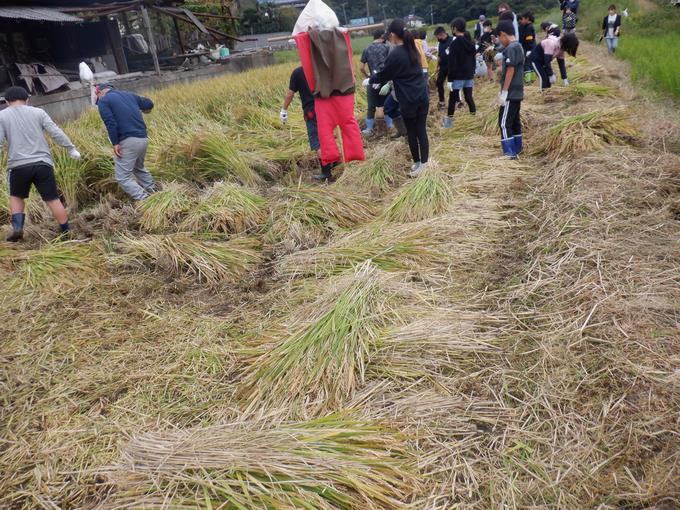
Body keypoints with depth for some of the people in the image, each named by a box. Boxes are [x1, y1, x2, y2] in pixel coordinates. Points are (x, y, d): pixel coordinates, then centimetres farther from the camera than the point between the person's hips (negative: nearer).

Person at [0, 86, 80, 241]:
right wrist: (71, 148, 8)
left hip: (18, 166, 0)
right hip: (42, 164, 0)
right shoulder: (38, 112, 8)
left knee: (16, 197, 22)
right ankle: (67, 233, 10)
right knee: (53, 199, 6)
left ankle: (17, 228, 9)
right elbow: (56, 132, 1)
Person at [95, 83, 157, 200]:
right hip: (143, 139, 7)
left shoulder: (103, 101, 1)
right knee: (139, 168, 30)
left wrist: (115, 143, -10)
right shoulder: (129, 94, 18)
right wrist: (137, 112, 44)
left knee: (123, 177, -1)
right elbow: (149, 104, 24)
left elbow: (110, 123, -12)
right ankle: (153, 192, 29)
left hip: (128, 141, -7)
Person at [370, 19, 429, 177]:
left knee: (411, 132, 7)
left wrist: (370, 80, 15)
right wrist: (388, 82, 27)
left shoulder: (395, 54, -14)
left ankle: (417, 162, 16)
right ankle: (424, 162, 9)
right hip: (423, 97, 6)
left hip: (408, 100, -6)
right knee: (421, 130, 7)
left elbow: (383, 75, -3)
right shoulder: (413, 49, 9)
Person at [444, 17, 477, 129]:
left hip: (458, 77, -6)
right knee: (469, 98, 11)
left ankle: (449, 121, 8)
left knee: (452, 99, 3)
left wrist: (450, 79, -14)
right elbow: (474, 58, 15)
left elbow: (452, 63, -16)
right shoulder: (470, 42, 9)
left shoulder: (455, 43, -13)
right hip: (469, 76, 7)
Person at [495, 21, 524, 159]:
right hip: (516, 93, 10)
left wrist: (504, 92, -19)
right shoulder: (518, 46, 15)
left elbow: (510, 71, -19)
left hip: (510, 93, -10)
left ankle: (510, 154, -10)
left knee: (504, 123, -9)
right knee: (515, 122, 14)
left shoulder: (511, 48, -15)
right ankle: (516, 151, 21)